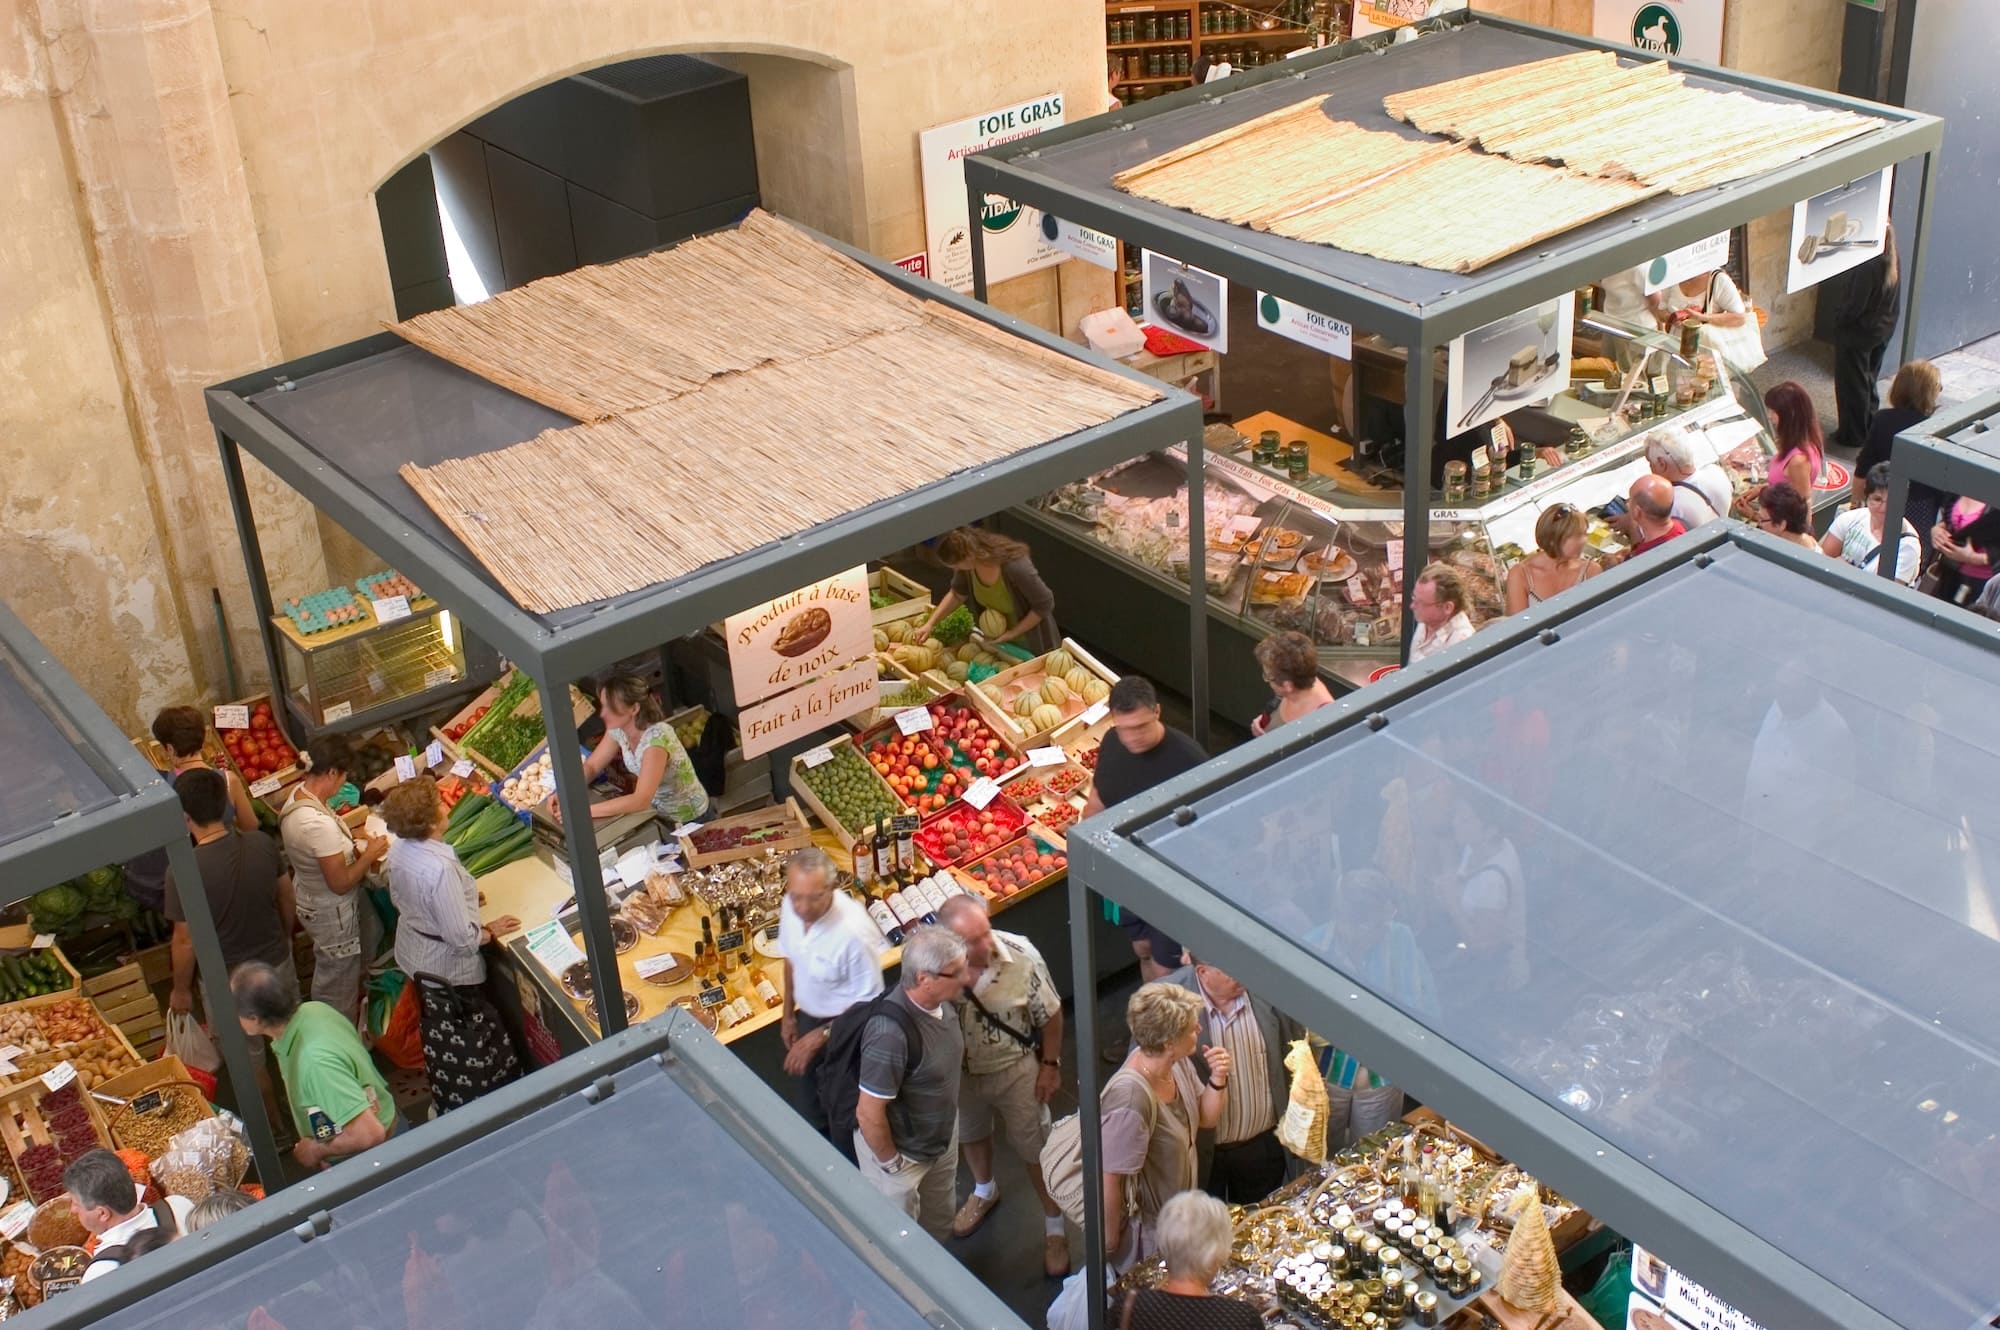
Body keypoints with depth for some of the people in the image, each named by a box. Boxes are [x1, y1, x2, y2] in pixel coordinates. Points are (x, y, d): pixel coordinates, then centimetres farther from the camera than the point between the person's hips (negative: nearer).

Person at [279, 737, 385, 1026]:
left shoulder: (298, 794, -8)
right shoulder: (320, 824, -37)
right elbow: (340, 883, -28)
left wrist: (353, 844, 1)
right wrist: (370, 854, -15)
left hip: (309, 901, 10)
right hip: (332, 915, -10)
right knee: (339, 991, 12)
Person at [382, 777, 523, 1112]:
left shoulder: (399, 849, -11)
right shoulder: (440, 868, -36)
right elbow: (462, 938, -30)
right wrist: (491, 931, -11)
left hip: (413, 956, 9)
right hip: (449, 971, -9)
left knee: (439, 1035, 27)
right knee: (466, 1047, 11)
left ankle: (447, 1104, 45)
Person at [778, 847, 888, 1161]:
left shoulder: (854, 931, -36)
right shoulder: (790, 907, -16)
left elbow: (868, 1003, -25)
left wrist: (821, 1036, -23)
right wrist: (789, 1014, 13)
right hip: (808, 1018, 6)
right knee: (812, 1109, 27)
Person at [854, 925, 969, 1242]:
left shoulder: (940, 1002, -14)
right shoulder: (891, 1034, -39)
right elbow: (868, 1114, -29)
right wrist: (891, 1163, -16)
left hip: (942, 1138, 7)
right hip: (901, 1152, -7)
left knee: (939, 1224, 28)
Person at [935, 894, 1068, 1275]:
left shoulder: (1022, 955, -31)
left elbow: (1050, 1013, -13)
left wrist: (1050, 1065, -6)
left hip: (1016, 1069, -2)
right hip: (961, 1071, 2)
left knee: (1035, 1149, 14)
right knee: (970, 1136, 29)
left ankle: (1054, 1226, 37)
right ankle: (985, 1191, 60)